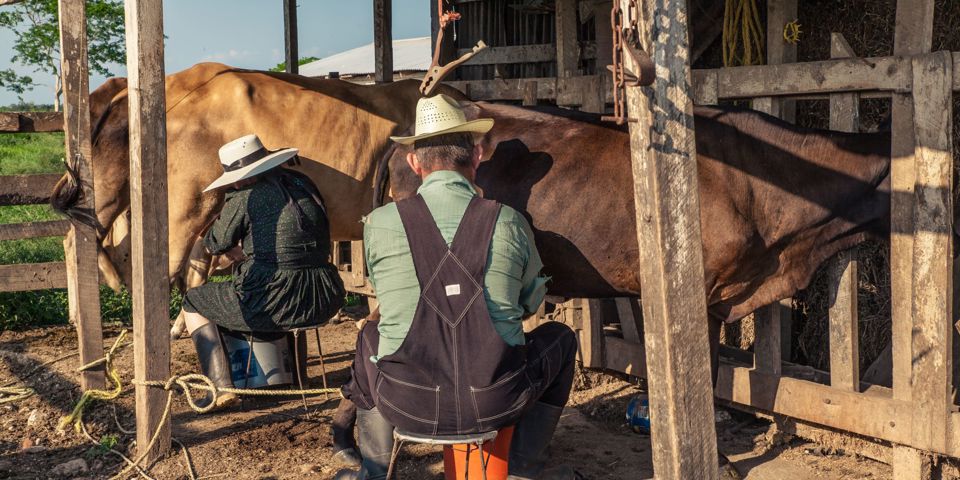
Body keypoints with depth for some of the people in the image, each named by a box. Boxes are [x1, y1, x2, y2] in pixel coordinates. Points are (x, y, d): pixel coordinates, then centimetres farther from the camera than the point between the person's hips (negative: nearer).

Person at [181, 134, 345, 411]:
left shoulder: (243, 199, -8)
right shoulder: (303, 184, 10)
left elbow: (214, 244, 6)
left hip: (273, 304, -6)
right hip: (326, 302, 6)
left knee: (192, 302, 18)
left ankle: (222, 387, 9)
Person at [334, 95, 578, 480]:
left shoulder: (379, 224, -6)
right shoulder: (509, 223, -7)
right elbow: (532, 302, 11)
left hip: (408, 406, 1)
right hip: (495, 405, -1)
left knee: (370, 338, 33)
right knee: (560, 338, 27)